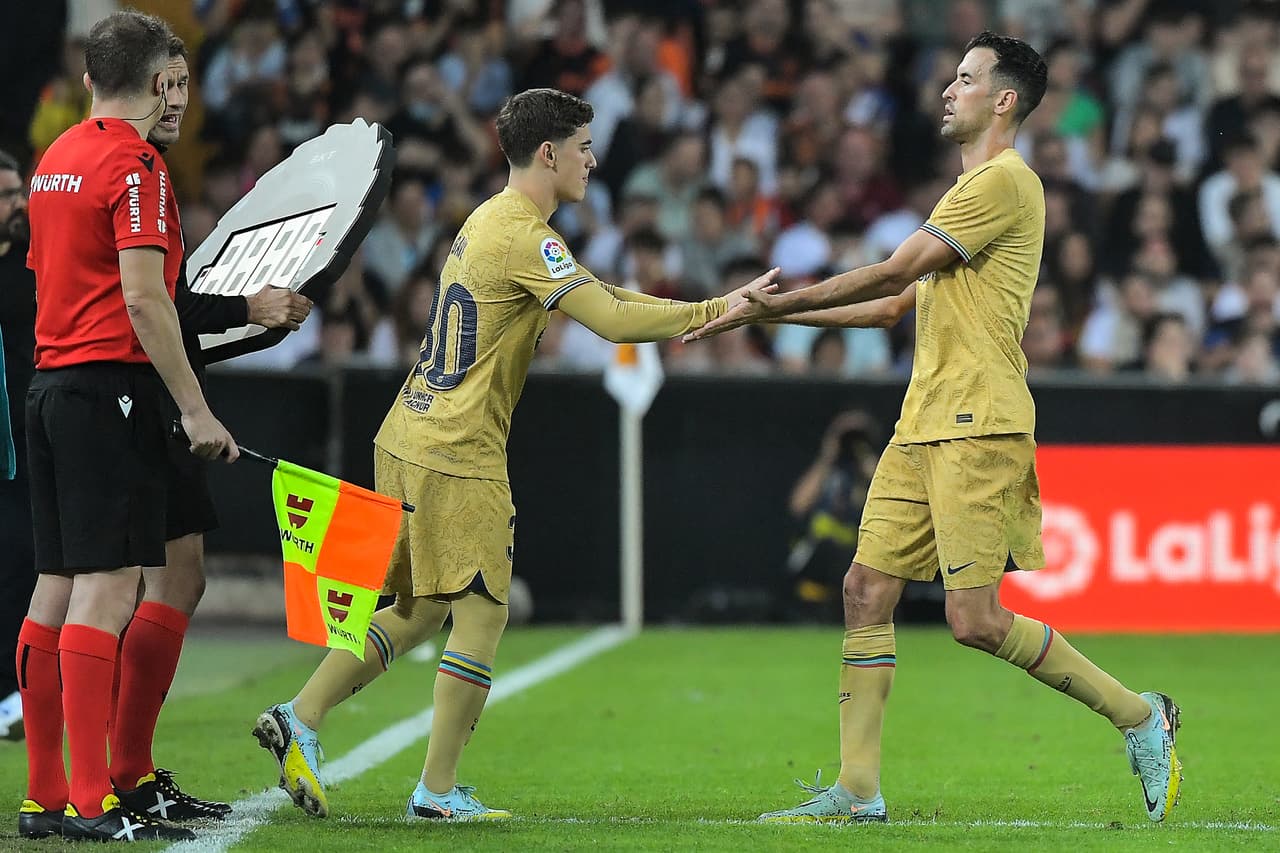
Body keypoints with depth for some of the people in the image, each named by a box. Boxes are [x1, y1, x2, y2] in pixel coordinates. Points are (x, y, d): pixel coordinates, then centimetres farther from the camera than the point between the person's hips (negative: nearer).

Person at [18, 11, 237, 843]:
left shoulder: (55, 158, 16)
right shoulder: (136, 165, -11)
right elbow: (143, 299, -18)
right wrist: (196, 408, -16)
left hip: (49, 385, 9)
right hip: (111, 387, -9)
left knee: (57, 587, 9)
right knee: (107, 588, -11)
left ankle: (44, 796, 10)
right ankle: (93, 801, -15)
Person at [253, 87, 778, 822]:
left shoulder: (491, 221, 15)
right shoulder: (524, 238, -16)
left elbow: (593, 295, 20)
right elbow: (613, 322, -21)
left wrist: (698, 313, 12)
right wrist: (711, 313, -11)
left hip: (407, 441, 9)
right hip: (458, 456, -9)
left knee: (417, 611, 16)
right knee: (481, 612, -1)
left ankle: (299, 719, 10)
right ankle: (439, 789, 2)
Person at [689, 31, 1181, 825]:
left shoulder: (1005, 181, -11)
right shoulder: (974, 188, 22)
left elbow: (892, 275, -12)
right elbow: (898, 303, 26)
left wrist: (779, 303, -6)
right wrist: (781, 313, 20)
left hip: (978, 428, -10)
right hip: (925, 425, 10)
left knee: (977, 621, -11)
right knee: (868, 589, 2)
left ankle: (1139, 715, 3)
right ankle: (858, 790, 3)